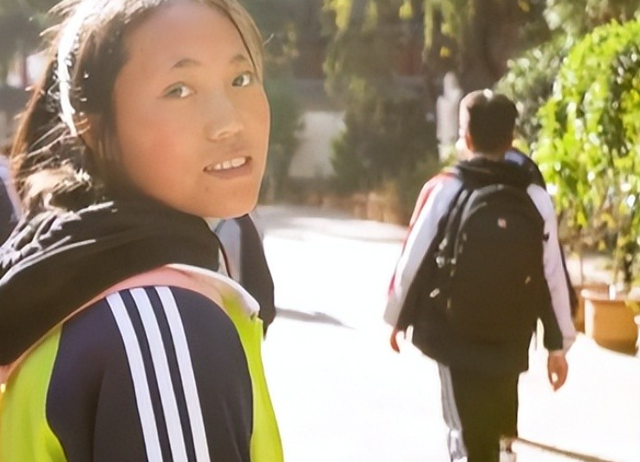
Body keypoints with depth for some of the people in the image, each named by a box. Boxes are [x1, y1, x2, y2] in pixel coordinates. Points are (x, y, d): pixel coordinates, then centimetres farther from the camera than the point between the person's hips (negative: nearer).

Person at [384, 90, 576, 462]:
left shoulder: (443, 189, -7)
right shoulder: (536, 197, -3)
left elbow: (414, 259, -5)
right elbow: (552, 276, -2)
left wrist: (398, 318, 10)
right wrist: (559, 344, 7)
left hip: (454, 337, -2)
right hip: (510, 342, 2)